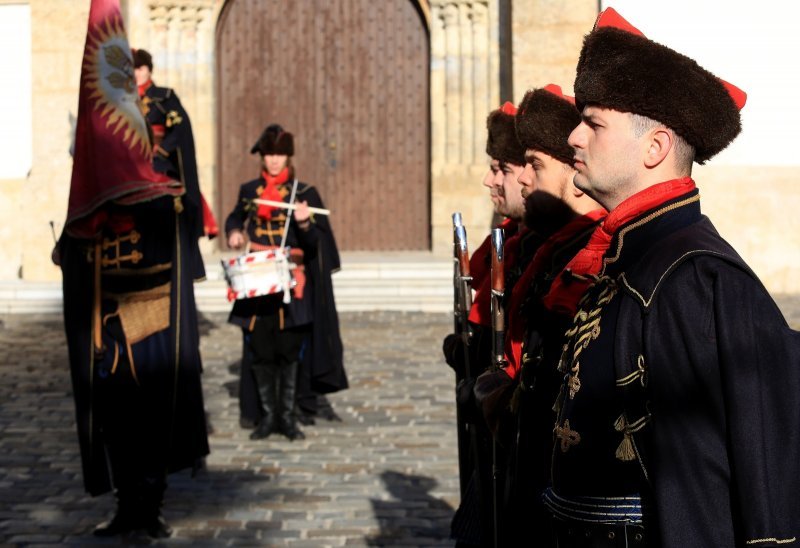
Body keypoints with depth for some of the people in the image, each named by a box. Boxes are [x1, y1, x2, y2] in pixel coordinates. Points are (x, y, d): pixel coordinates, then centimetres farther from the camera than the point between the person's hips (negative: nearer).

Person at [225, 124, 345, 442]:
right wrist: (234, 233, 4)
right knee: (260, 350, 3)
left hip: (291, 283, -2)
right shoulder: (249, 191, 8)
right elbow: (235, 218, 25)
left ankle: (287, 416, 10)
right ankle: (267, 416, 13)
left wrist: (304, 223, -22)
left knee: (290, 350, 0)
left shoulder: (304, 194, 1)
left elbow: (315, 243, -2)